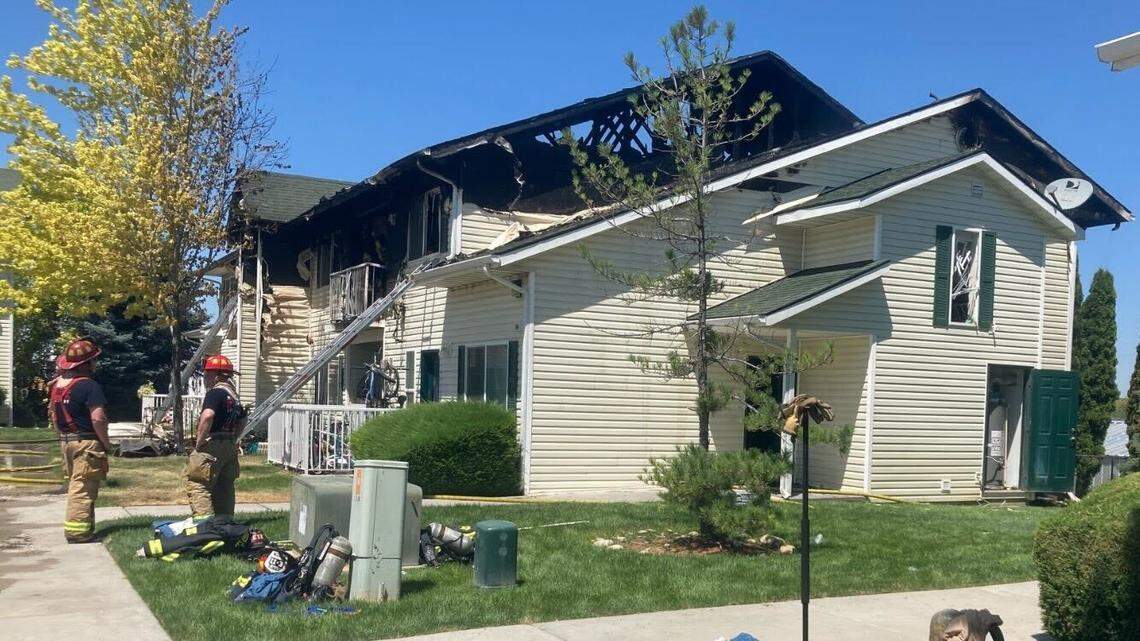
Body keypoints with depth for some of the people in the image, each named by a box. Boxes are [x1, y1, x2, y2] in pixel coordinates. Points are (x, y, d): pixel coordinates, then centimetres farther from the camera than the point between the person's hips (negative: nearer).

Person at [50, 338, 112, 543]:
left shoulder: (57, 384, 10)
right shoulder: (89, 386, -17)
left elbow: (52, 413, 19)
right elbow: (98, 418, -22)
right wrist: (106, 442, -11)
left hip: (66, 442, 9)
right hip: (87, 443, -9)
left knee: (74, 484, 18)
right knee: (83, 488, -5)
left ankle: (76, 527, 26)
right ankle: (78, 531, -5)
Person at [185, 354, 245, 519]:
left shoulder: (216, 392, -15)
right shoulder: (233, 394, 16)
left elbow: (207, 416, -32)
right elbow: (242, 420, 28)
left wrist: (199, 441, -22)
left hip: (212, 446, -9)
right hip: (229, 447, 9)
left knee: (197, 486, -6)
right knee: (224, 487, 15)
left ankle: (204, 519, -16)